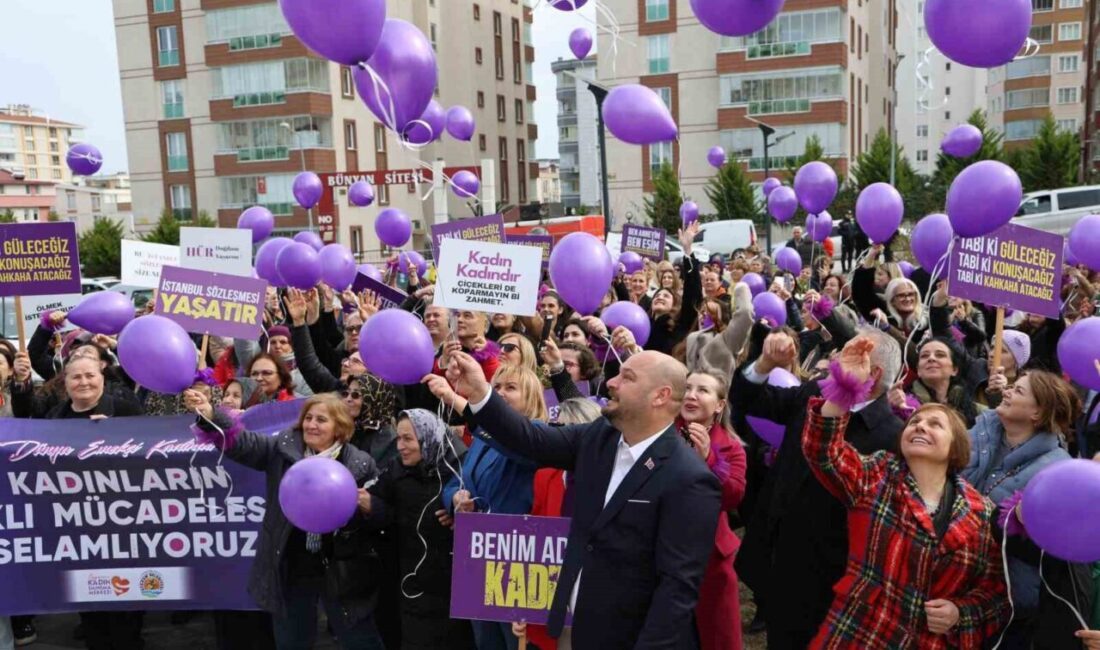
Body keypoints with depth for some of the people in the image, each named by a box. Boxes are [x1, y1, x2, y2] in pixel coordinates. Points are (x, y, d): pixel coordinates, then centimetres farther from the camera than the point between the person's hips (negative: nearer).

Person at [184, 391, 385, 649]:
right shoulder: (283, 447, 0)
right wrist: (210, 415, -25)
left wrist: (370, 507, -22)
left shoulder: (361, 464, -7)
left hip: (341, 572, -2)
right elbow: (242, 442, -11)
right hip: (290, 569, 3)